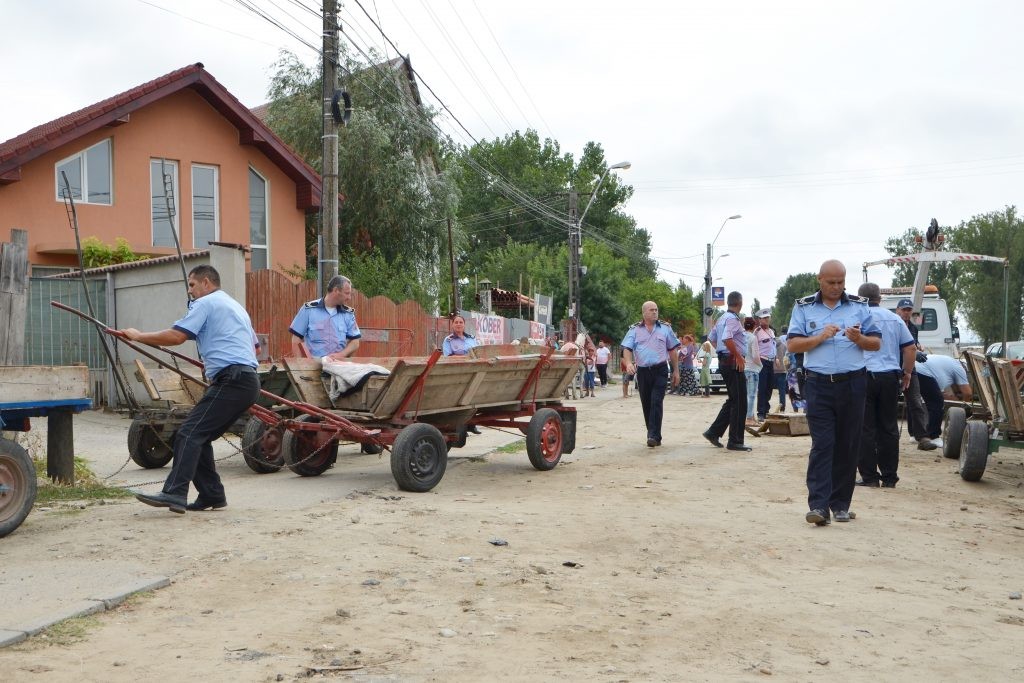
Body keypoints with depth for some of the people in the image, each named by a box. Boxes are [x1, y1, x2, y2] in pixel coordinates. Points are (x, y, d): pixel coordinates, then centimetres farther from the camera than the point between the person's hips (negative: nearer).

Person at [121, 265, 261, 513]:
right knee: (200, 437, 12)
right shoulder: (235, 306, 29)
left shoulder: (206, 303, 0)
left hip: (230, 380, -9)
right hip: (248, 382, 9)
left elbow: (176, 336, -10)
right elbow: (254, 345, 35)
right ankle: (212, 495, 10)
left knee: (189, 434, -15)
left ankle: (174, 494, -25)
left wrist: (139, 336, 2)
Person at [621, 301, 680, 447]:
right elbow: (626, 348, -1)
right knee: (646, 405, 6)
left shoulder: (665, 328, 9)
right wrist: (629, 363, -20)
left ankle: (654, 435, -16)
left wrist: (676, 371, 10)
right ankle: (654, 436, 17)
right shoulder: (634, 329, 7)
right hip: (642, 371, 2)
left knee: (657, 402, -14)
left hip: (660, 370, -1)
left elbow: (672, 350, 12)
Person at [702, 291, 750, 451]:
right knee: (739, 402, -4)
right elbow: (727, 339, -29)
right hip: (733, 363, -10)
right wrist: (739, 357, -22)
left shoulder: (722, 318, 15)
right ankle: (735, 441, -2)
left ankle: (713, 432, 17)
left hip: (724, 361, 10)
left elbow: (711, 338, 25)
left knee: (733, 400, 17)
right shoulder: (733, 319, -14)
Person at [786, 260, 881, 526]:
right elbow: (793, 344, 2)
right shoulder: (804, 307, 8)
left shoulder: (859, 306, 10)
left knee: (848, 446, 5)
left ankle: (841, 504, 14)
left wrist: (859, 339, -11)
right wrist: (820, 337, -13)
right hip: (819, 385, -2)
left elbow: (876, 343, 10)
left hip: (852, 384, 2)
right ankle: (819, 505, -13)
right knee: (821, 444, -9)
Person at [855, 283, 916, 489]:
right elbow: (911, 348, 10)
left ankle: (869, 476, 2)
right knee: (889, 428, 9)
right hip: (890, 377, 4)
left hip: (865, 377, -4)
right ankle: (889, 477, 12)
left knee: (866, 429, 1)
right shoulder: (895, 319, 9)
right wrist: (907, 373, 21)